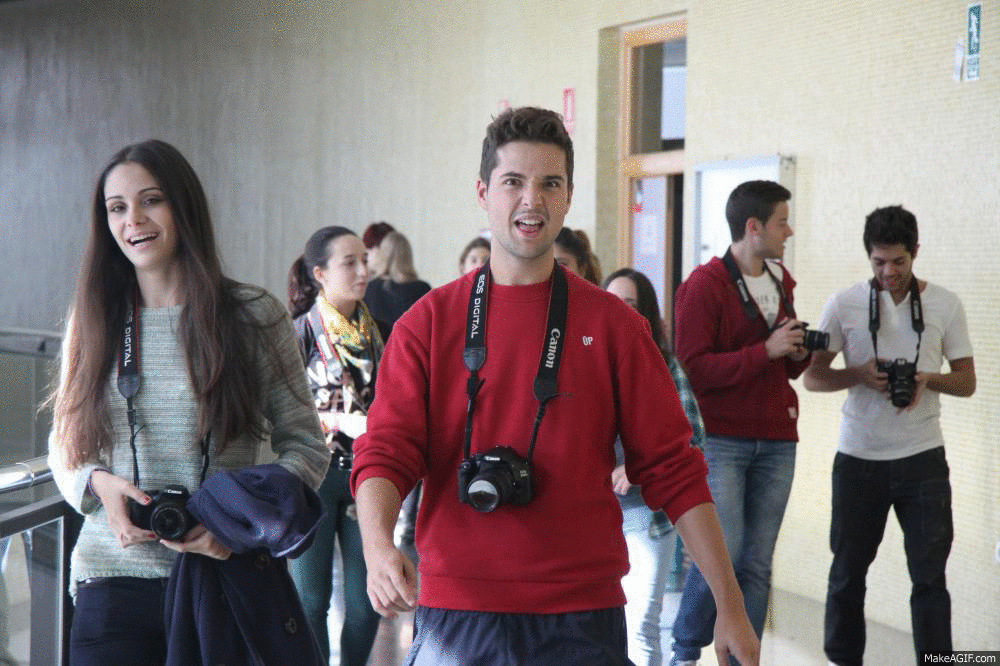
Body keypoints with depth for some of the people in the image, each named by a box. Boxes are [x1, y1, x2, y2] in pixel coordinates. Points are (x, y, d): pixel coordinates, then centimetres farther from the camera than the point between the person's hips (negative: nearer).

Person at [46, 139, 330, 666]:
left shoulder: (255, 316, 0)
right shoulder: (93, 320, 8)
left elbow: (306, 446, 2)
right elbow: (64, 445, 14)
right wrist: (97, 483, -8)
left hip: (230, 574, -1)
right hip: (115, 576, 2)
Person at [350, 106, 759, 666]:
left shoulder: (612, 323, 3)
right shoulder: (428, 323, 3)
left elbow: (672, 467, 3)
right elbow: (385, 452, -4)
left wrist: (732, 606, -1)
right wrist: (378, 545, -25)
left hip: (583, 618, 0)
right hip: (456, 608, 0)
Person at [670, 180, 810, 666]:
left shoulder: (780, 282, 16)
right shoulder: (704, 285, -7)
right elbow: (693, 368, -16)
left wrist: (799, 354, 3)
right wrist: (766, 351, -19)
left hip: (775, 442, 6)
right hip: (721, 438, -6)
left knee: (757, 565, 4)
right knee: (723, 551, -13)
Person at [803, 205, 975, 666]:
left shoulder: (945, 304, 2)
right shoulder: (844, 304, 0)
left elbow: (967, 382, 6)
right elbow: (812, 377, 2)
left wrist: (928, 378, -15)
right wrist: (859, 375, -17)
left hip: (922, 459, 0)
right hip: (858, 459, 1)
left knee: (929, 575, 0)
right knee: (848, 570, 10)